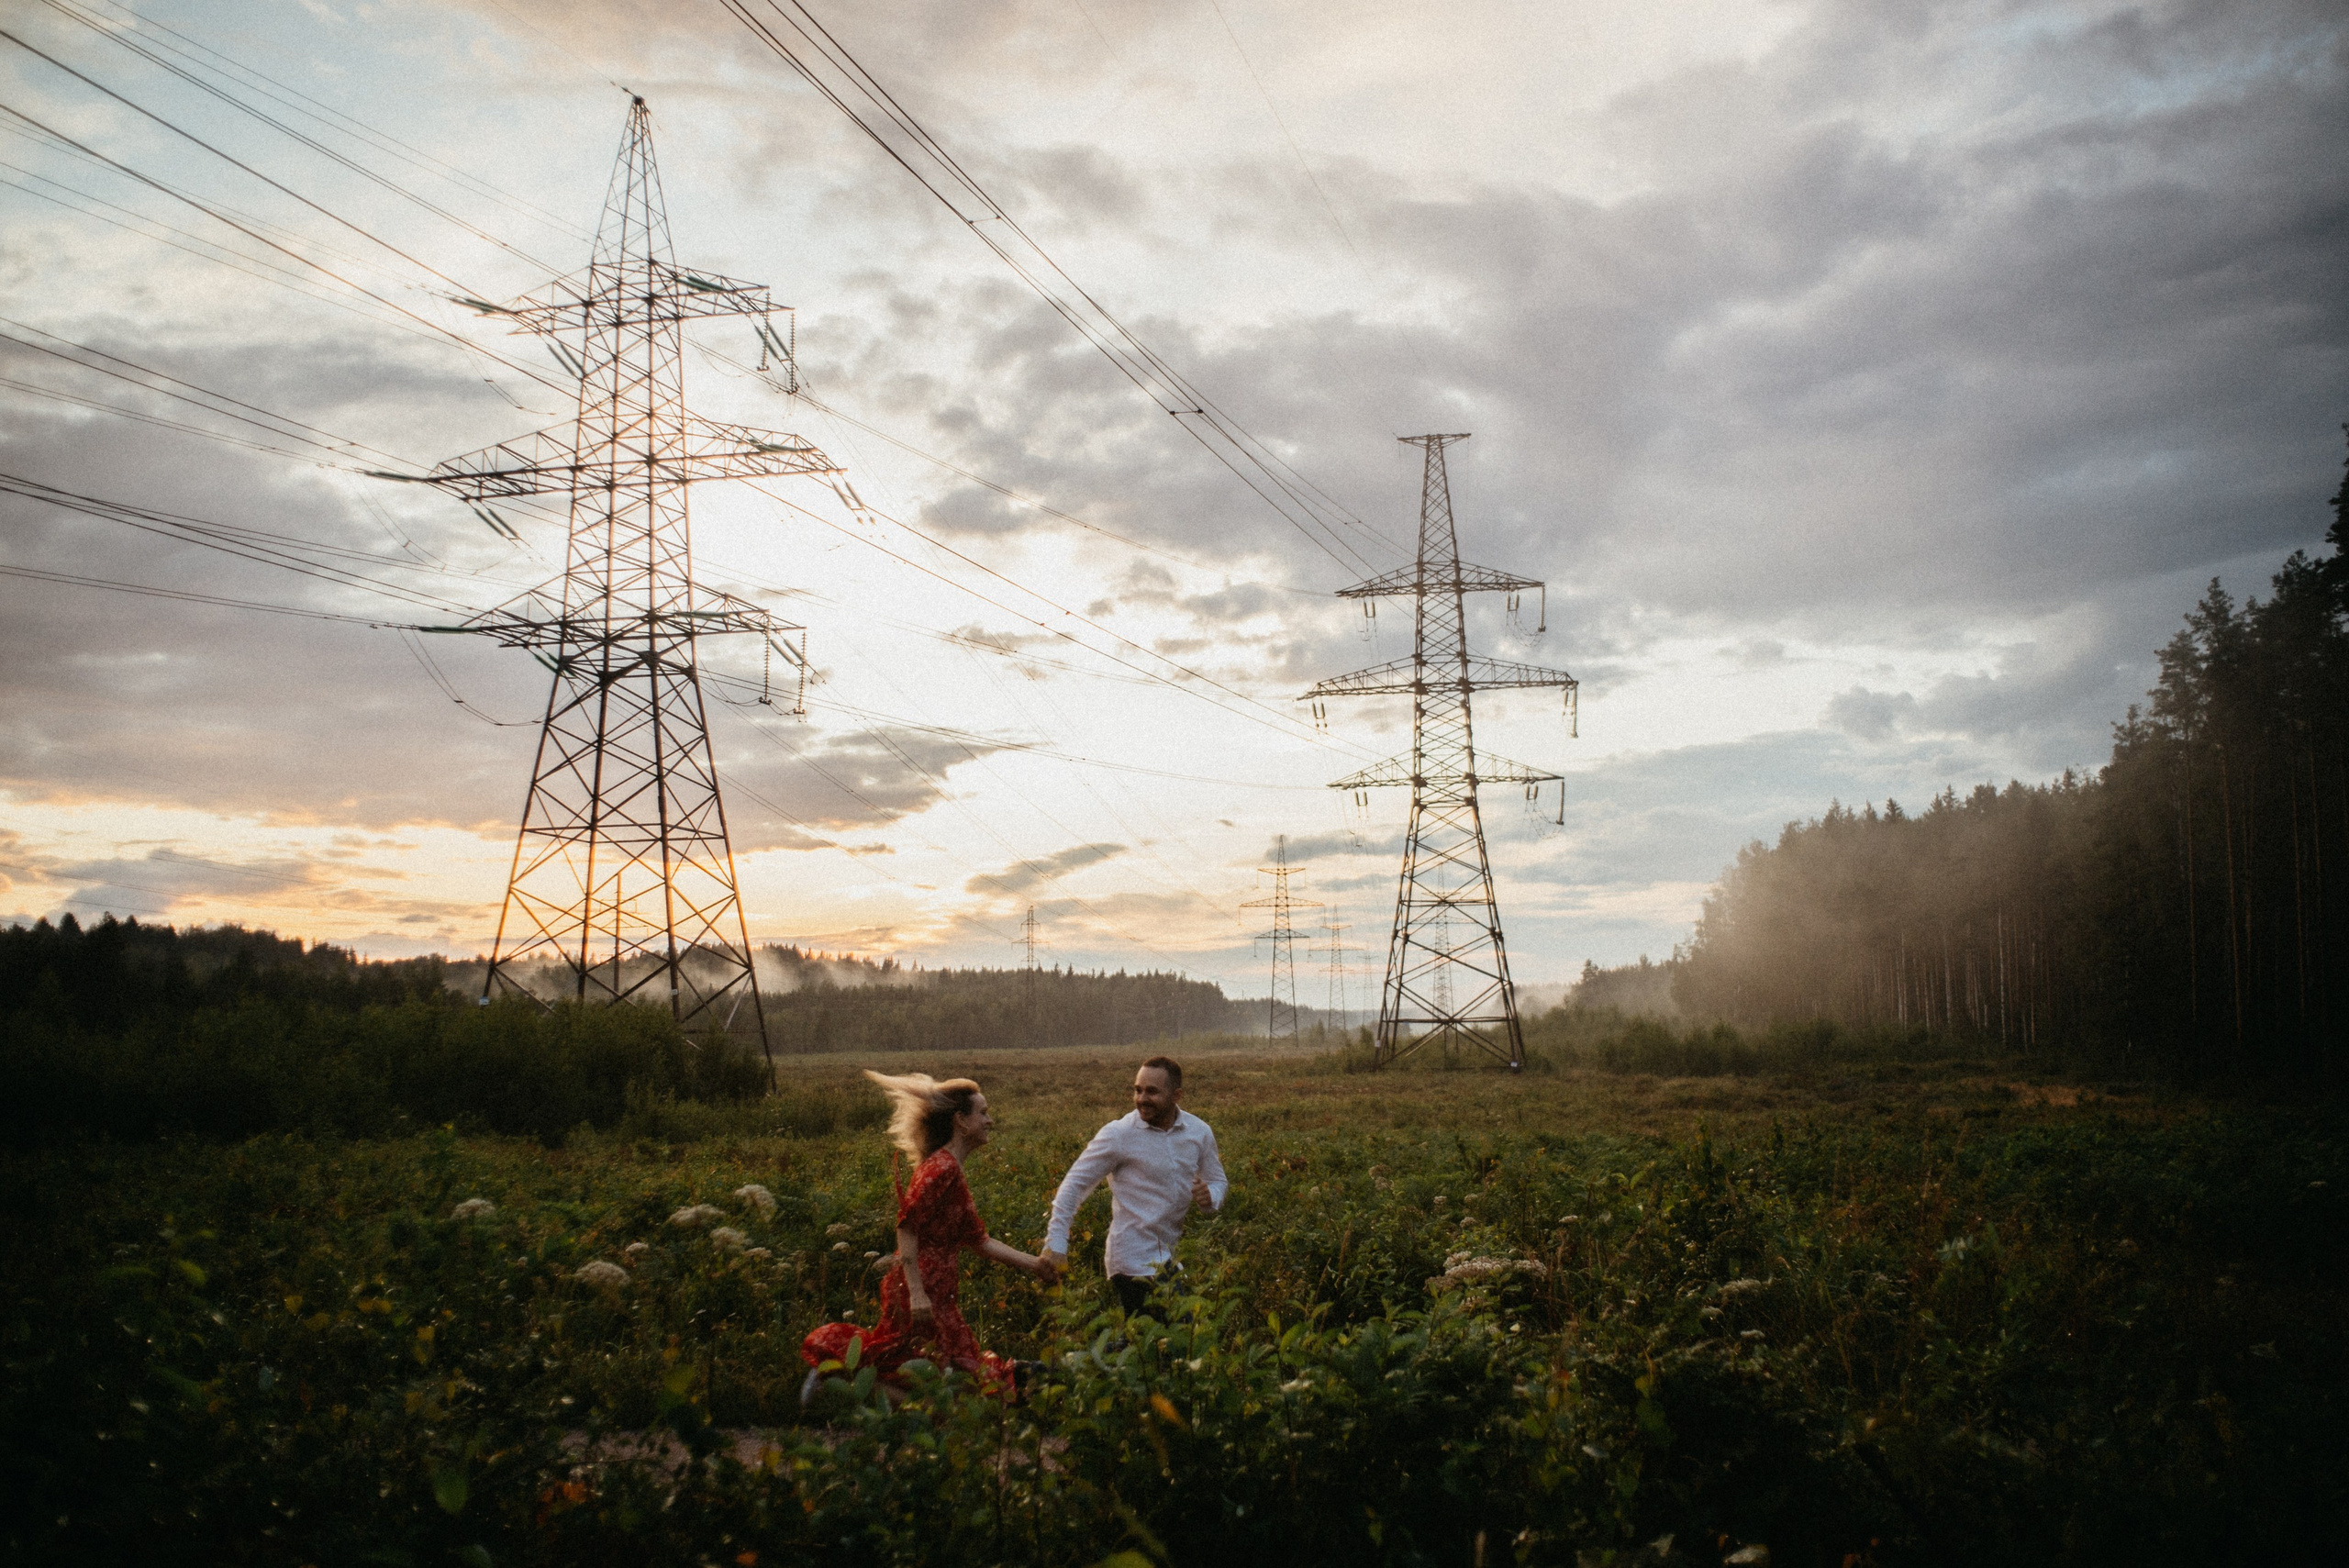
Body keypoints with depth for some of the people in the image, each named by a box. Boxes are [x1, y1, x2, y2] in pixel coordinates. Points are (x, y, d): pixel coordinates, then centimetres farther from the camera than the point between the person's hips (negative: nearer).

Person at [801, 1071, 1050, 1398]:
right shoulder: (941, 1168, -14)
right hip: (924, 1289, -10)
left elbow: (978, 1239, 20)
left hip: (939, 1292, 10)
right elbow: (907, 1225, -22)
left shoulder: (952, 1171, 17)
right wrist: (917, 1294, -26)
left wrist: (1031, 1264, 17)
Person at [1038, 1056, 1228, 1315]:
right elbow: (1074, 1185, -8)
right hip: (1135, 1266, -6)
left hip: (1171, 1261, 6)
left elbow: (1218, 1181, 15)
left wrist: (1210, 1197, -10)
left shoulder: (1200, 1133, 3)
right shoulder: (1118, 1135, -11)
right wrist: (1056, 1245, -17)